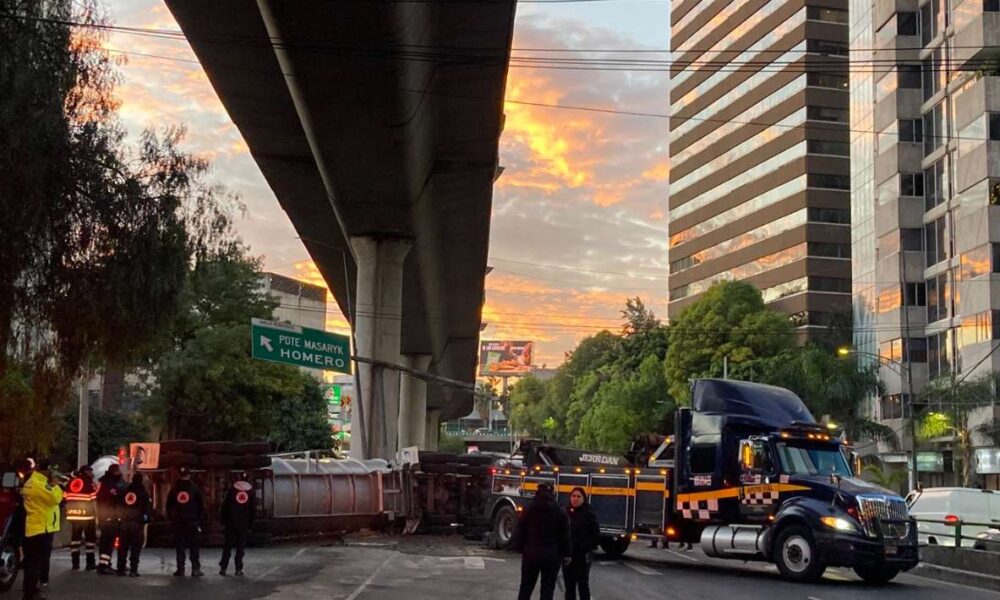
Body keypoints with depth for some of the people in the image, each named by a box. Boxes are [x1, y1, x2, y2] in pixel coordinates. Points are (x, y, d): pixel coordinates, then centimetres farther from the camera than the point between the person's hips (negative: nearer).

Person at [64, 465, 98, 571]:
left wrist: (68, 513, 18)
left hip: (73, 515, 4)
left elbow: (66, 498, 10)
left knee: (75, 538, 10)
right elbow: (93, 501, -8)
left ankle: (75, 563, 8)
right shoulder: (90, 483, -6)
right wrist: (97, 515, 1)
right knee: (90, 538, 5)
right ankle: (90, 563, 3)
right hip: (87, 515, -4)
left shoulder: (71, 482, 9)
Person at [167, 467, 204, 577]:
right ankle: (195, 569, -4)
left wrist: (171, 517, 13)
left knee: (179, 547, 6)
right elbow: (201, 505, 1)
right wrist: (198, 518, 10)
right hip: (192, 521, -2)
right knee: (194, 546, 2)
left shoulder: (174, 489, 3)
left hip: (178, 522, 2)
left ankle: (180, 569, 3)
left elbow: (169, 505, 5)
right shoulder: (194, 488, -2)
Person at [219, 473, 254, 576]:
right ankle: (238, 569, -1)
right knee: (240, 547, 4)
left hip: (230, 523, -1)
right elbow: (252, 510, 7)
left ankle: (223, 568, 4)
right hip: (244, 524, 1)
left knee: (227, 546, 7)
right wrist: (250, 525, 10)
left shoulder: (231, 490, 1)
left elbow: (224, 506, -1)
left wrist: (223, 521, 3)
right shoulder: (251, 492, 6)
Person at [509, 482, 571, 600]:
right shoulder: (560, 512, -5)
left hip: (531, 553, 2)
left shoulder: (529, 509, 1)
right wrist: (566, 554, 3)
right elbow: (565, 535, -4)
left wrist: (519, 547, 11)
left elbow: (521, 529, 3)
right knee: (547, 588, 4)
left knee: (526, 586, 11)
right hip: (551, 555, -2)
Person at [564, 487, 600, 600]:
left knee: (583, 585, 1)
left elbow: (596, 536, -9)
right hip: (567, 555, 5)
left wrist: (583, 546, -19)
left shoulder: (589, 514, -6)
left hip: (582, 556, -5)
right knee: (569, 585, 12)